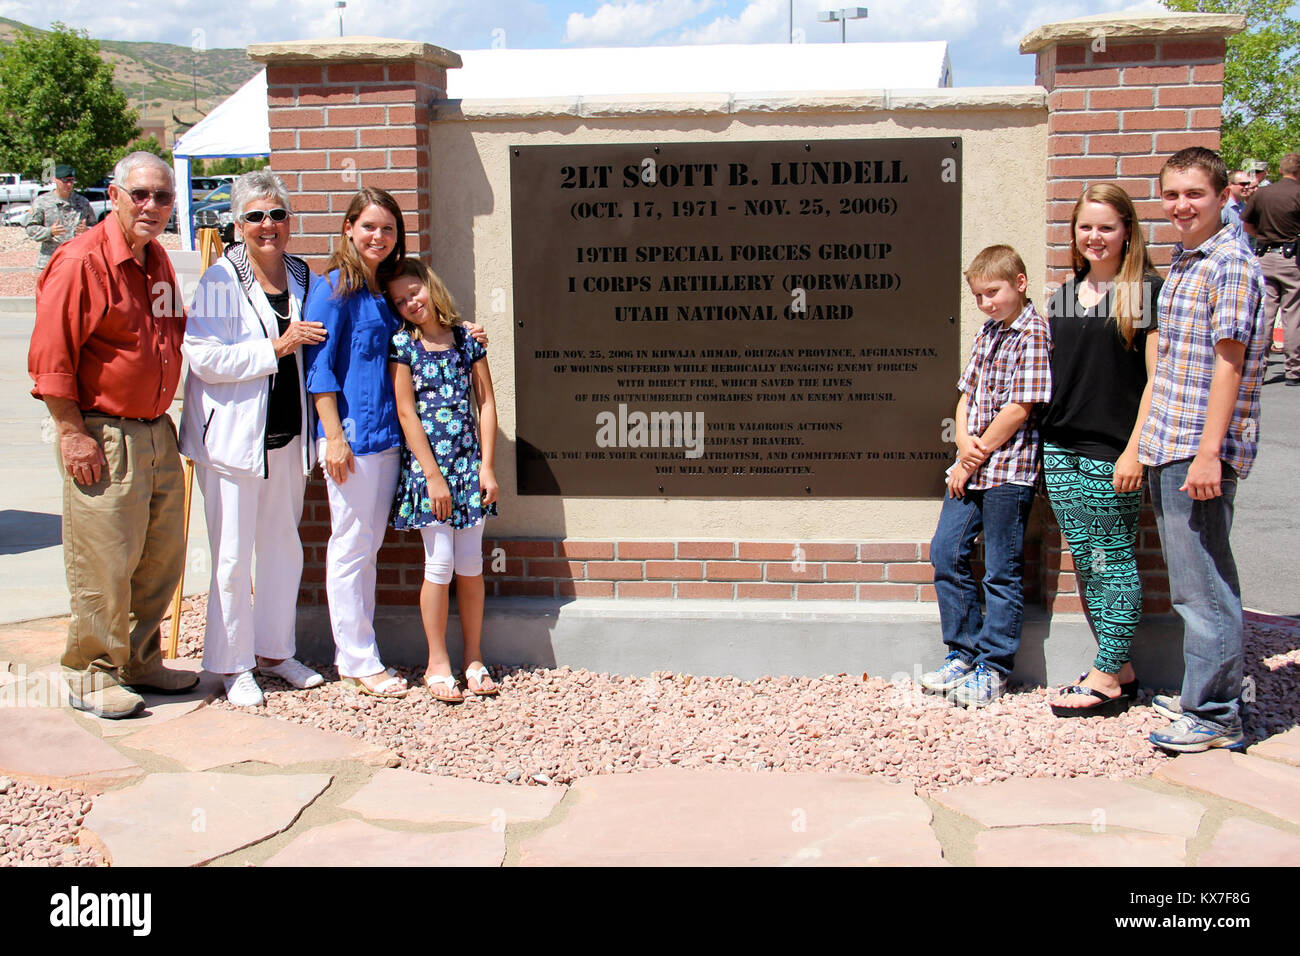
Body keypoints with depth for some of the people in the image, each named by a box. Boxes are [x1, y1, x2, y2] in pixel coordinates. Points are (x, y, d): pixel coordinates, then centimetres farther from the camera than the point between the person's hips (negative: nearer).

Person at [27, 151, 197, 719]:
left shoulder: (157, 261, 13)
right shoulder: (81, 261, -13)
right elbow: (51, 358, -15)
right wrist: (73, 432, -17)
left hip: (157, 432, 8)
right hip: (103, 438, -8)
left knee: (162, 556, 14)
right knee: (103, 564, -2)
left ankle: (140, 661, 28)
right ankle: (92, 676, 12)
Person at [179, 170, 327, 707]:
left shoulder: (302, 276, 10)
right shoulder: (220, 281, -8)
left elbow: (313, 351, 25)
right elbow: (204, 358, -18)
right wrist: (276, 347, -19)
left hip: (289, 436, 6)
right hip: (235, 436, -6)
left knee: (284, 547, 13)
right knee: (233, 556, -1)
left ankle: (274, 651, 28)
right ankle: (232, 665, 12)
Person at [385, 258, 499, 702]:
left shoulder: (466, 339, 6)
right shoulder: (402, 345, -1)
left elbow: (486, 402, 6)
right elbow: (406, 413, -6)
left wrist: (486, 466, -1)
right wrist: (433, 476, -11)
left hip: (469, 464, 3)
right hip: (426, 466, -3)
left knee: (471, 565, 6)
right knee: (440, 564, -2)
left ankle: (474, 659, 18)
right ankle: (438, 662, 12)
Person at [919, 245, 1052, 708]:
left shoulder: (1033, 334, -10)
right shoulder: (987, 332, 15)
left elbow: (1019, 410, -15)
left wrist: (974, 460, -11)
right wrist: (963, 443, -4)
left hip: (1008, 470, -8)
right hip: (970, 470, 8)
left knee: (1002, 573, 0)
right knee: (945, 553, 8)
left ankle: (992, 670, 8)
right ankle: (963, 653, 20)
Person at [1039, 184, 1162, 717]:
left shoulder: (1147, 291, -4)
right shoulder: (1063, 296, 15)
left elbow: (1156, 378, -9)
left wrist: (1134, 450, -15)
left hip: (1110, 452, -7)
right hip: (1060, 450, 7)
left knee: (1113, 560, -1)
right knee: (1085, 561, 10)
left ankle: (1108, 679, 6)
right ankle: (1119, 667, 20)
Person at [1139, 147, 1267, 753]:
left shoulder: (1231, 265, -11)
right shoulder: (1182, 261, 17)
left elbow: (1228, 362, -17)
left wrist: (1208, 451, -21)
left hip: (1200, 451, -9)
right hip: (1166, 449, 9)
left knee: (1202, 587, -5)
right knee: (1194, 582, 17)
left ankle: (1215, 717, 3)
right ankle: (1203, 693, 28)